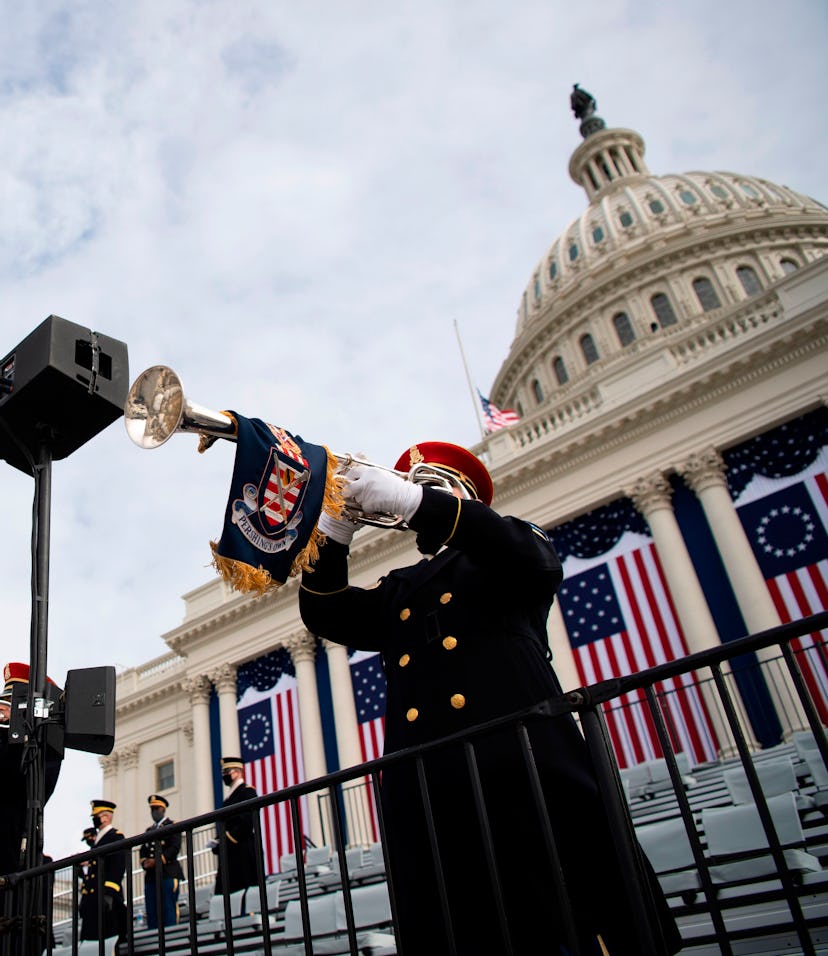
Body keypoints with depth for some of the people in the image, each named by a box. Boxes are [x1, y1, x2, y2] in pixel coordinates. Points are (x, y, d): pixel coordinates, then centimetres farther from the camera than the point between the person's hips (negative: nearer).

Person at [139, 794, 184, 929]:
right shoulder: (149, 830, 23)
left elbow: (175, 847, -8)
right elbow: (142, 850, 17)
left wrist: (157, 861, -15)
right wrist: (145, 862, -4)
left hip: (168, 873, -6)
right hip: (150, 875, 6)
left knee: (169, 909, -8)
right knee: (152, 913, 2)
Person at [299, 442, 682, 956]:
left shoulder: (510, 546, 17)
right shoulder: (398, 589, 28)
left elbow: (537, 561, -7)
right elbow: (327, 616, 14)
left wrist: (414, 500, -15)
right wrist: (336, 529, -2)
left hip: (523, 771, -3)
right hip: (428, 793, 4)